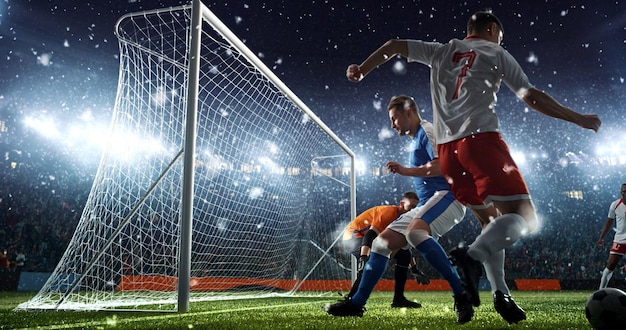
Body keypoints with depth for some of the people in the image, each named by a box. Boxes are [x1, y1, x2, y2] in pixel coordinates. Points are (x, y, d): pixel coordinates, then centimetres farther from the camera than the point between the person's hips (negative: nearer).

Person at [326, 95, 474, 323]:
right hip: (428, 203, 10)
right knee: (382, 242, 3)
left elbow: (443, 165, -19)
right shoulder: (416, 139, 25)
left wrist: (406, 171, -13)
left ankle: (461, 296, -32)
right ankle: (357, 303, 8)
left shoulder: (427, 131, -4)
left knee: (414, 231, -38)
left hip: (446, 196, -10)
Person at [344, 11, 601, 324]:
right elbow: (532, 97, 10)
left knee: (490, 219, 17)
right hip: (481, 139, -5)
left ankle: (500, 293, 5)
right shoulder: (496, 53, 13)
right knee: (523, 216, -7)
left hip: (447, 148, 6)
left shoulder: (441, 51, 24)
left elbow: (394, 45, 20)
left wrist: (362, 69, 24)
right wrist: (579, 119, 19)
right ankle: (472, 255, -33)